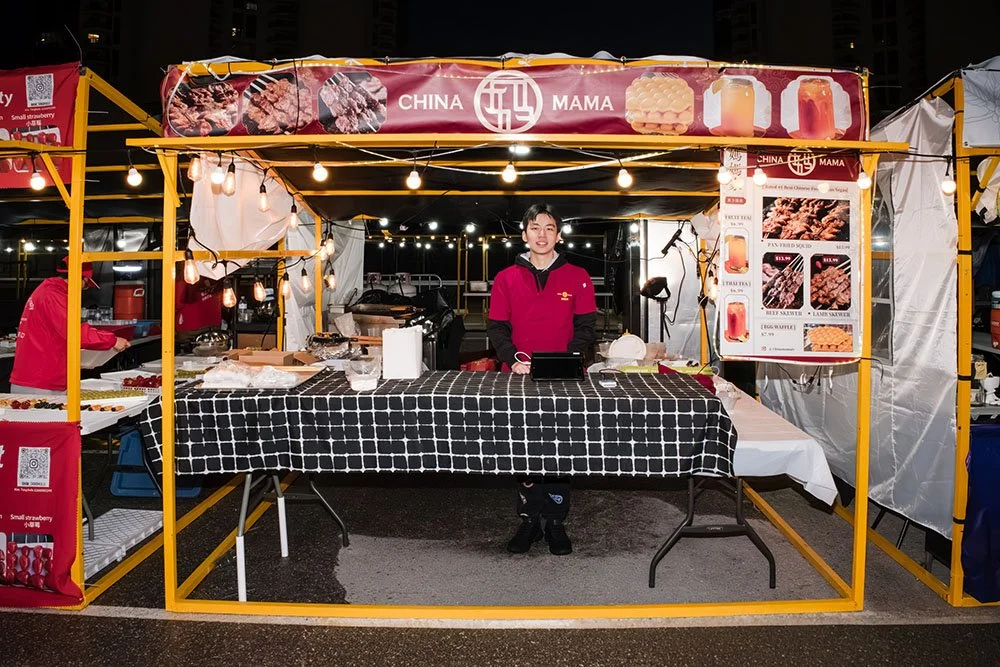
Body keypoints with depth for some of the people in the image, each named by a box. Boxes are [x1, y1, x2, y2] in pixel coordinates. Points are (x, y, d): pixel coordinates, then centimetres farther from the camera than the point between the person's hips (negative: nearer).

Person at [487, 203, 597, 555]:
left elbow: (585, 327, 2)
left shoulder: (577, 278, 4)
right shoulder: (507, 278, 6)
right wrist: (512, 360, -12)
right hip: (519, 377, 1)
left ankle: (556, 522, 17)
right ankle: (529, 520, 19)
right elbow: (496, 328, 4)